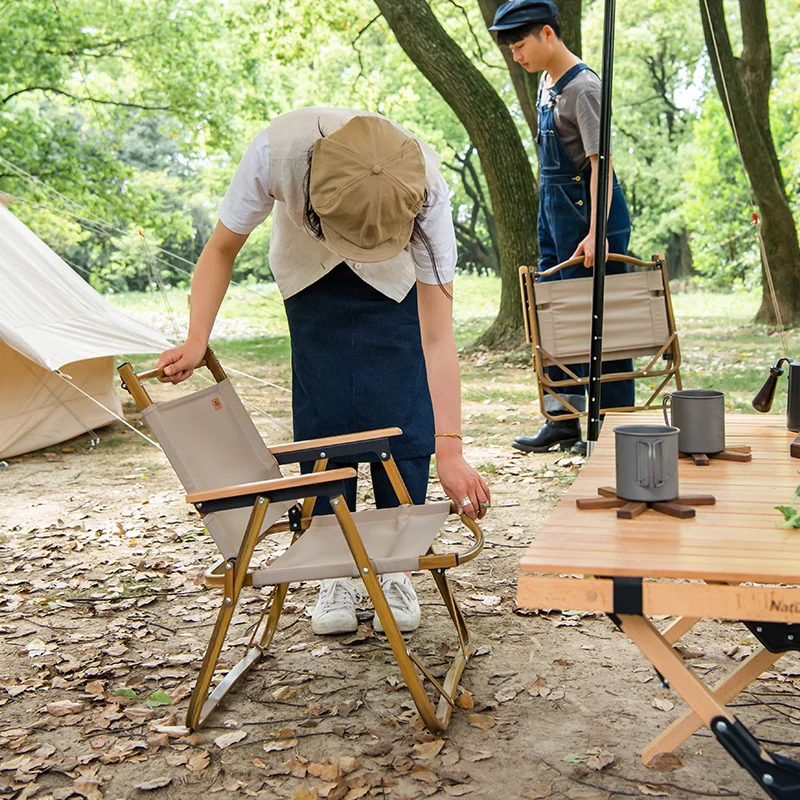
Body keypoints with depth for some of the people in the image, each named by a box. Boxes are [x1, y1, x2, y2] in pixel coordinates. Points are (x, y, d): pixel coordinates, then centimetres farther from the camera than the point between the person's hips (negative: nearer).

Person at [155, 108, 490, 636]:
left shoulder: (425, 187, -40)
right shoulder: (278, 151, -40)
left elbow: (437, 337, -37)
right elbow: (221, 251, -20)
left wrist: (450, 449, -40)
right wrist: (197, 341, -33)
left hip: (398, 279, -1)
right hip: (311, 274, 1)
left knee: (400, 417, -10)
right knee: (322, 418, -6)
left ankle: (397, 569, 7)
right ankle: (336, 575, 7)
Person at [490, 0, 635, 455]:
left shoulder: (583, 88, -17)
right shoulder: (548, 81, 11)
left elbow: (601, 163, -23)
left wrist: (595, 233, -30)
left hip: (588, 210, -10)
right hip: (555, 208, 10)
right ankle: (564, 421, 20)